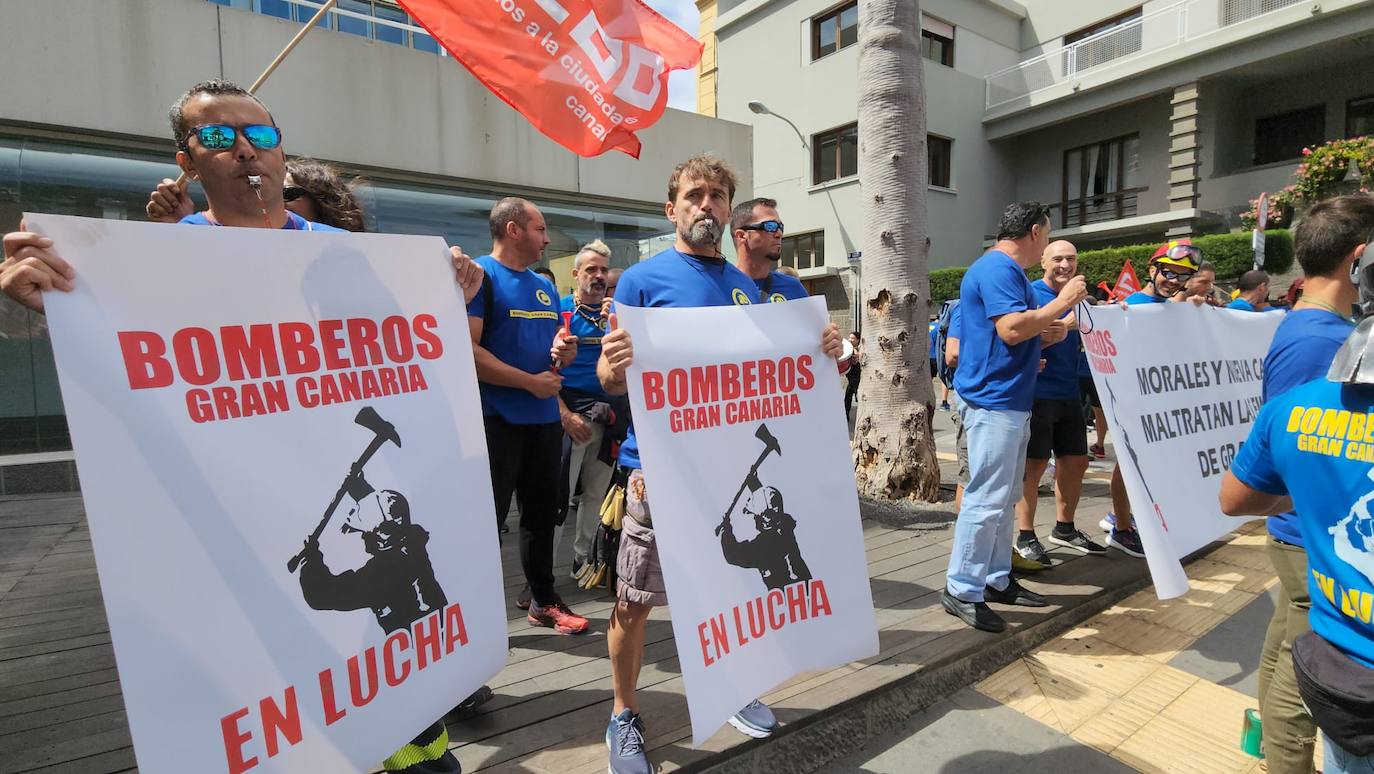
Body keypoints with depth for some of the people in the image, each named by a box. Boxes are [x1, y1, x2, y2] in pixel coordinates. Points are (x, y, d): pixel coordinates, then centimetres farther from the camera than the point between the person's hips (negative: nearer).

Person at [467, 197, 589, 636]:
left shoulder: (544, 286, 14)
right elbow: (468, 351, -19)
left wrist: (564, 350, -2)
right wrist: (530, 382, -17)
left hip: (544, 418, 8)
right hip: (496, 418, -7)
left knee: (542, 512, 15)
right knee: (488, 517, 2)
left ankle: (542, 599, 30)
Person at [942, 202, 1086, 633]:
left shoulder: (1008, 270, 21)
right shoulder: (998, 268, -12)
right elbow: (1011, 328, -24)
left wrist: (1044, 334, 13)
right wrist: (1062, 302, -12)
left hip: (1010, 400, 11)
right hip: (993, 400, -11)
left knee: (1005, 498, 15)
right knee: (987, 500, -8)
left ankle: (996, 580, 25)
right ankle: (961, 590, 0)